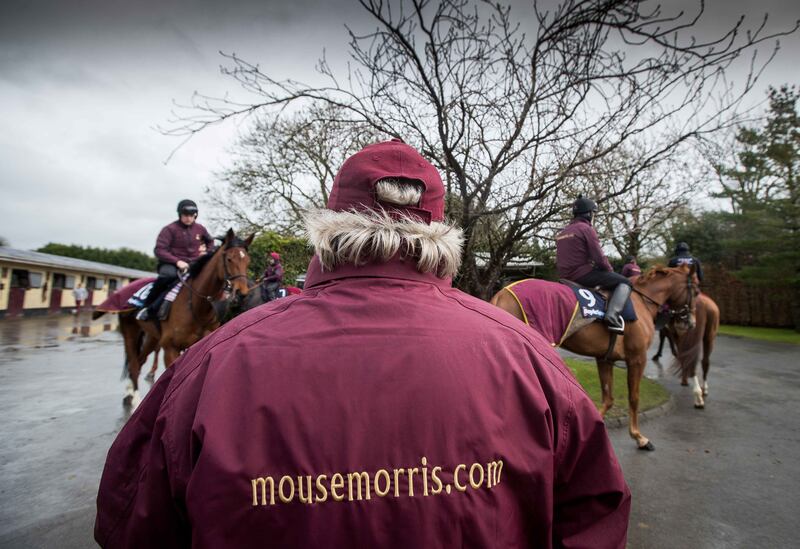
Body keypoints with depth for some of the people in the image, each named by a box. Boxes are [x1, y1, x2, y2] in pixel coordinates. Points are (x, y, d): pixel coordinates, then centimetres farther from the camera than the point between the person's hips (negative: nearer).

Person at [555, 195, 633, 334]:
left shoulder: (562, 232, 16)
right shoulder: (586, 229, -8)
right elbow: (599, 258, -12)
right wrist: (610, 271, 6)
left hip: (566, 276, 8)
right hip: (583, 274, -8)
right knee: (624, 283, 1)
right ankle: (612, 315, -20)